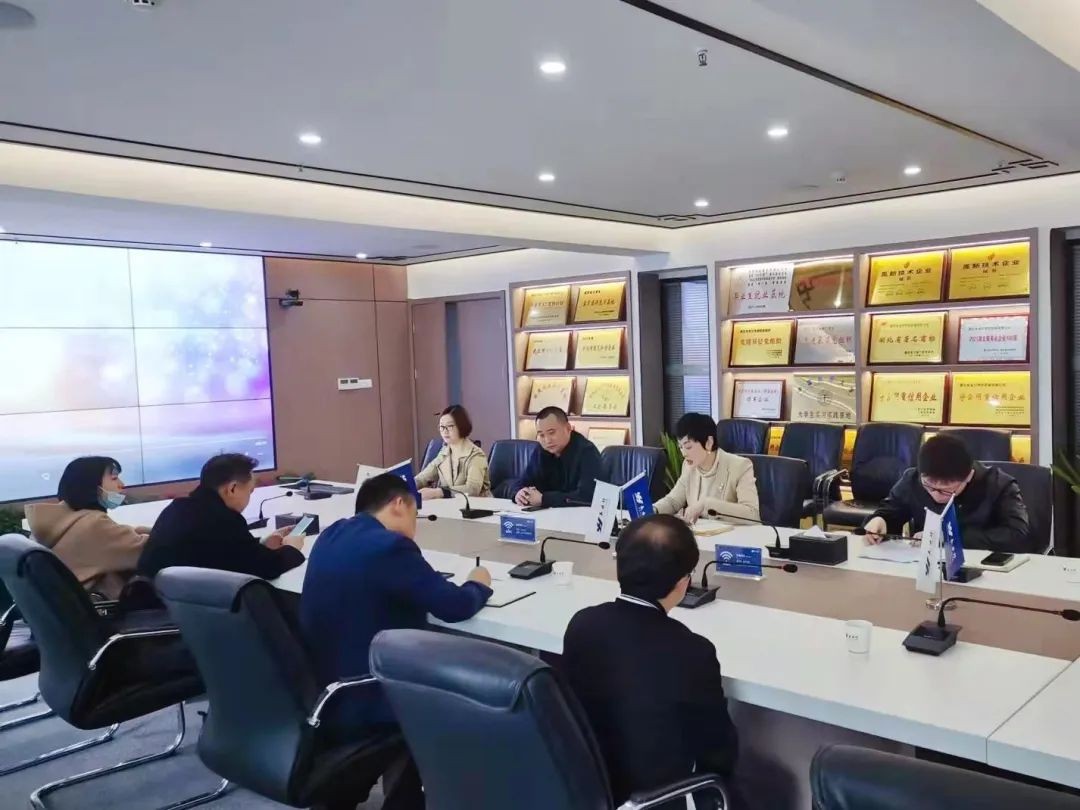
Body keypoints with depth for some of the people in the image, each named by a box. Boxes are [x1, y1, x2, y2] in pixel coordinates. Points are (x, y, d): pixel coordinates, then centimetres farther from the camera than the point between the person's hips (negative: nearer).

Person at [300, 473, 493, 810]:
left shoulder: (332, 535, 5)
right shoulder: (389, 545, -21)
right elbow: (455, 606, -16)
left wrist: (419, 574, 11)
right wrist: (479, 584, 4)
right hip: (357, 705, -8)